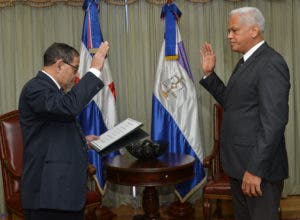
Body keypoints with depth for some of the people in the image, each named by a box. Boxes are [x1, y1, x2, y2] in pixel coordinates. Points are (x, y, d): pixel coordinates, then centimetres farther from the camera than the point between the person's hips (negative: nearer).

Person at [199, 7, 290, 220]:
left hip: (259, 165, -9)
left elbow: (273, 122, -23)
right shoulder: (247, 61, 12)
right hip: (240, 163, 9)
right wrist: (209, 74, 9)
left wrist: (255, 169, -24)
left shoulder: (271, 63, -17)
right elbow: (231, 102, 18)